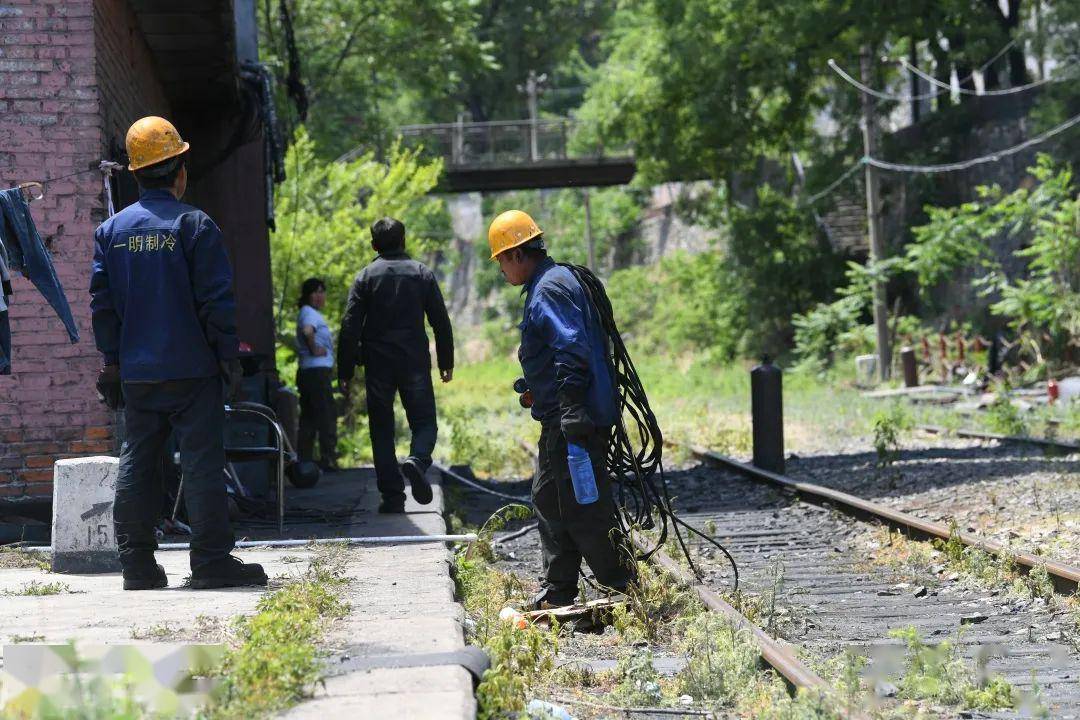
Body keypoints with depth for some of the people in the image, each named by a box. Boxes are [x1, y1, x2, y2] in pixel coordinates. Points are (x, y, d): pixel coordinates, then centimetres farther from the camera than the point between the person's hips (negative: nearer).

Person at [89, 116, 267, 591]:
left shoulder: (111, 229, 7)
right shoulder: (194, 225, -8)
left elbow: (101, 301, 8)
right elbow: (216, 300, -10)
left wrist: (112, 360, 14)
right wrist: (229, 357, -2)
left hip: (135, 373, 5)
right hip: (191, 372, -5)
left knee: (136, 463, 10)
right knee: (202, 463, -2)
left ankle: (137, 563, 10)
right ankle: (211, 561, -3)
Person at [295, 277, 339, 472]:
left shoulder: (311, 313, 19)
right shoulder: (310, 313, -11)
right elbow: (307, 331, -31)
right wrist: (314, 350, -19)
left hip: (307, 373, 10)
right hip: (317, 370, -10)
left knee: (309, 418, 10)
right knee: (327, 415, -8)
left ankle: (305, 461, 12)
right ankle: (328, 459, -10)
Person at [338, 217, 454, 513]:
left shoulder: (366, 277, 1)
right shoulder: (422, 274, 5)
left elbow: (350, 328, -5)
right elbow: (441, 322, 5)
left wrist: (345, 373, -2)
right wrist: (446, 363, 14)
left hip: (378, 365, 0)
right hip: (415, 363, 0)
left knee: (382, 429, 7)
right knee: (424, 422, 8)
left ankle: (392, 496, 2)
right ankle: (417, 460, -24)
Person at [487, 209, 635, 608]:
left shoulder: (547, 290, -16)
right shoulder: (560, 280, 18)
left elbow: (573, 349, -26)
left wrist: (573, 410, -28)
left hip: (571, 419, -11)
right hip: (561, 421, 11)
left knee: (583, 506, -6)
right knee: (548, 498, 16)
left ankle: (624, 587, 1)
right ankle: (557, 592, 21)